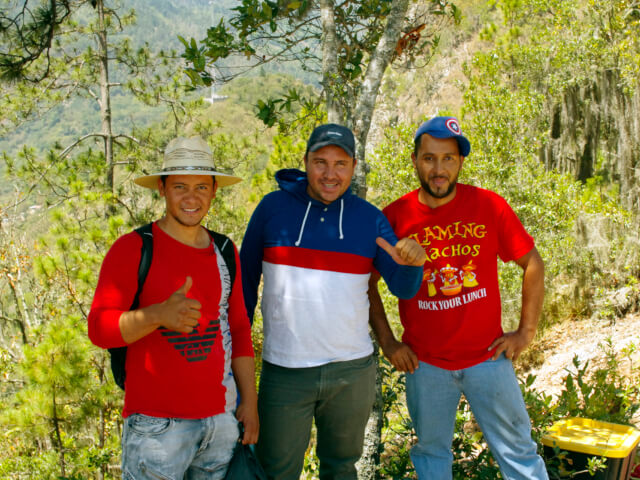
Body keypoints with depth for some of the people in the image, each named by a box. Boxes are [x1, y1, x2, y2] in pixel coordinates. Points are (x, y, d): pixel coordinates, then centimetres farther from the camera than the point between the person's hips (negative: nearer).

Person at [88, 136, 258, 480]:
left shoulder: (224, 252, 8)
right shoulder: (133, 249, -8)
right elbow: (100, 328, -15)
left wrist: (250, 400, 8)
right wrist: (159, 314, -32)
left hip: (221, 417, 5)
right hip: (157, 422, -4)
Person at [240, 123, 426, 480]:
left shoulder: (370, 218, 0)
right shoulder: (273, 207, -4)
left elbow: (403, 288, -2)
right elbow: (246, 277, 4)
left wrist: (412, 263, -24)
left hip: (352, 370, 2)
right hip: (285, 372, -2)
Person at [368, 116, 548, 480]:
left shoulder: (489, 206, -7)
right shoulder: (394, 217, -6)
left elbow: (534, 264, 1)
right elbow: (367, 282, 5)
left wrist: (526, 332, -2)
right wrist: (387, 342, 0)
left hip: (487, 357, 0)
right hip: (424, 365, 1)